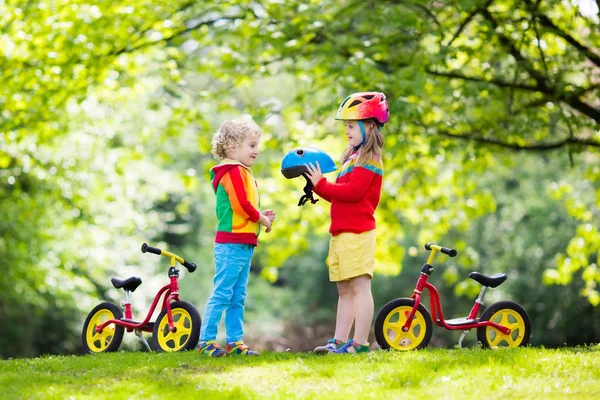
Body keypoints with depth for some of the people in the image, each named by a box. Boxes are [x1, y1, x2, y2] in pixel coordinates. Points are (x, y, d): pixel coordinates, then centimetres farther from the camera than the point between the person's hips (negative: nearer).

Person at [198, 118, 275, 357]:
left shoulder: (241, 172, 20)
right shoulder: (233, 171, -13)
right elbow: (241, 204, -21)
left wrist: (260, 215, 7)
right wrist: (261, 219, -7)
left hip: (244, 244, 10)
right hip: (232, 243, -10)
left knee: (237, 297, 11)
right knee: (222, 293, -8)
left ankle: (235, 341, 15)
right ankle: (206, 341, -5)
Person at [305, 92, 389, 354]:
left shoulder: (368, 160, -9)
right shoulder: (353, 157, 22)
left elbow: (353, 191, -21)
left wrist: (321, 185, -14)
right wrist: (318, 186, 10)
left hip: (357, 233, -11)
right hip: (342, 233, 11)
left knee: (360, 286, -10)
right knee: (344, 290, 11)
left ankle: (360, 342, -12)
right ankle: (339, 341, 14)